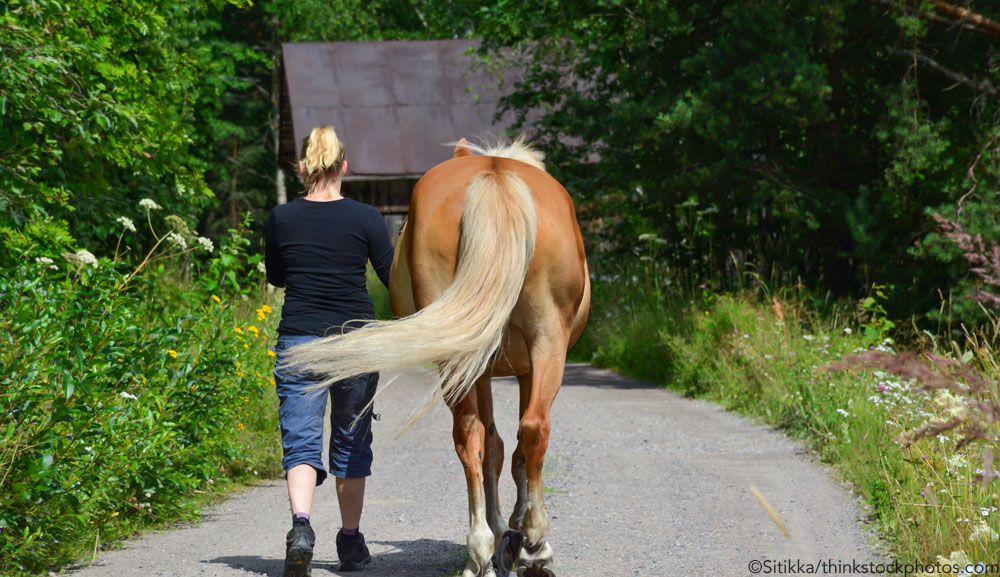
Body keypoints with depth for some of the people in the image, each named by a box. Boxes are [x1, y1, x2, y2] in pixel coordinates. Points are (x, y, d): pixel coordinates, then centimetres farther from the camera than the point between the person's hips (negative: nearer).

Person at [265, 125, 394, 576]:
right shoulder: (365, 218, -6)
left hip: (299, 340, 0)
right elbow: (394, 280, 0)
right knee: (352, 442, 15)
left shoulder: (281, 218, -1)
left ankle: (300, 525, -27)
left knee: (301, 441, -1)